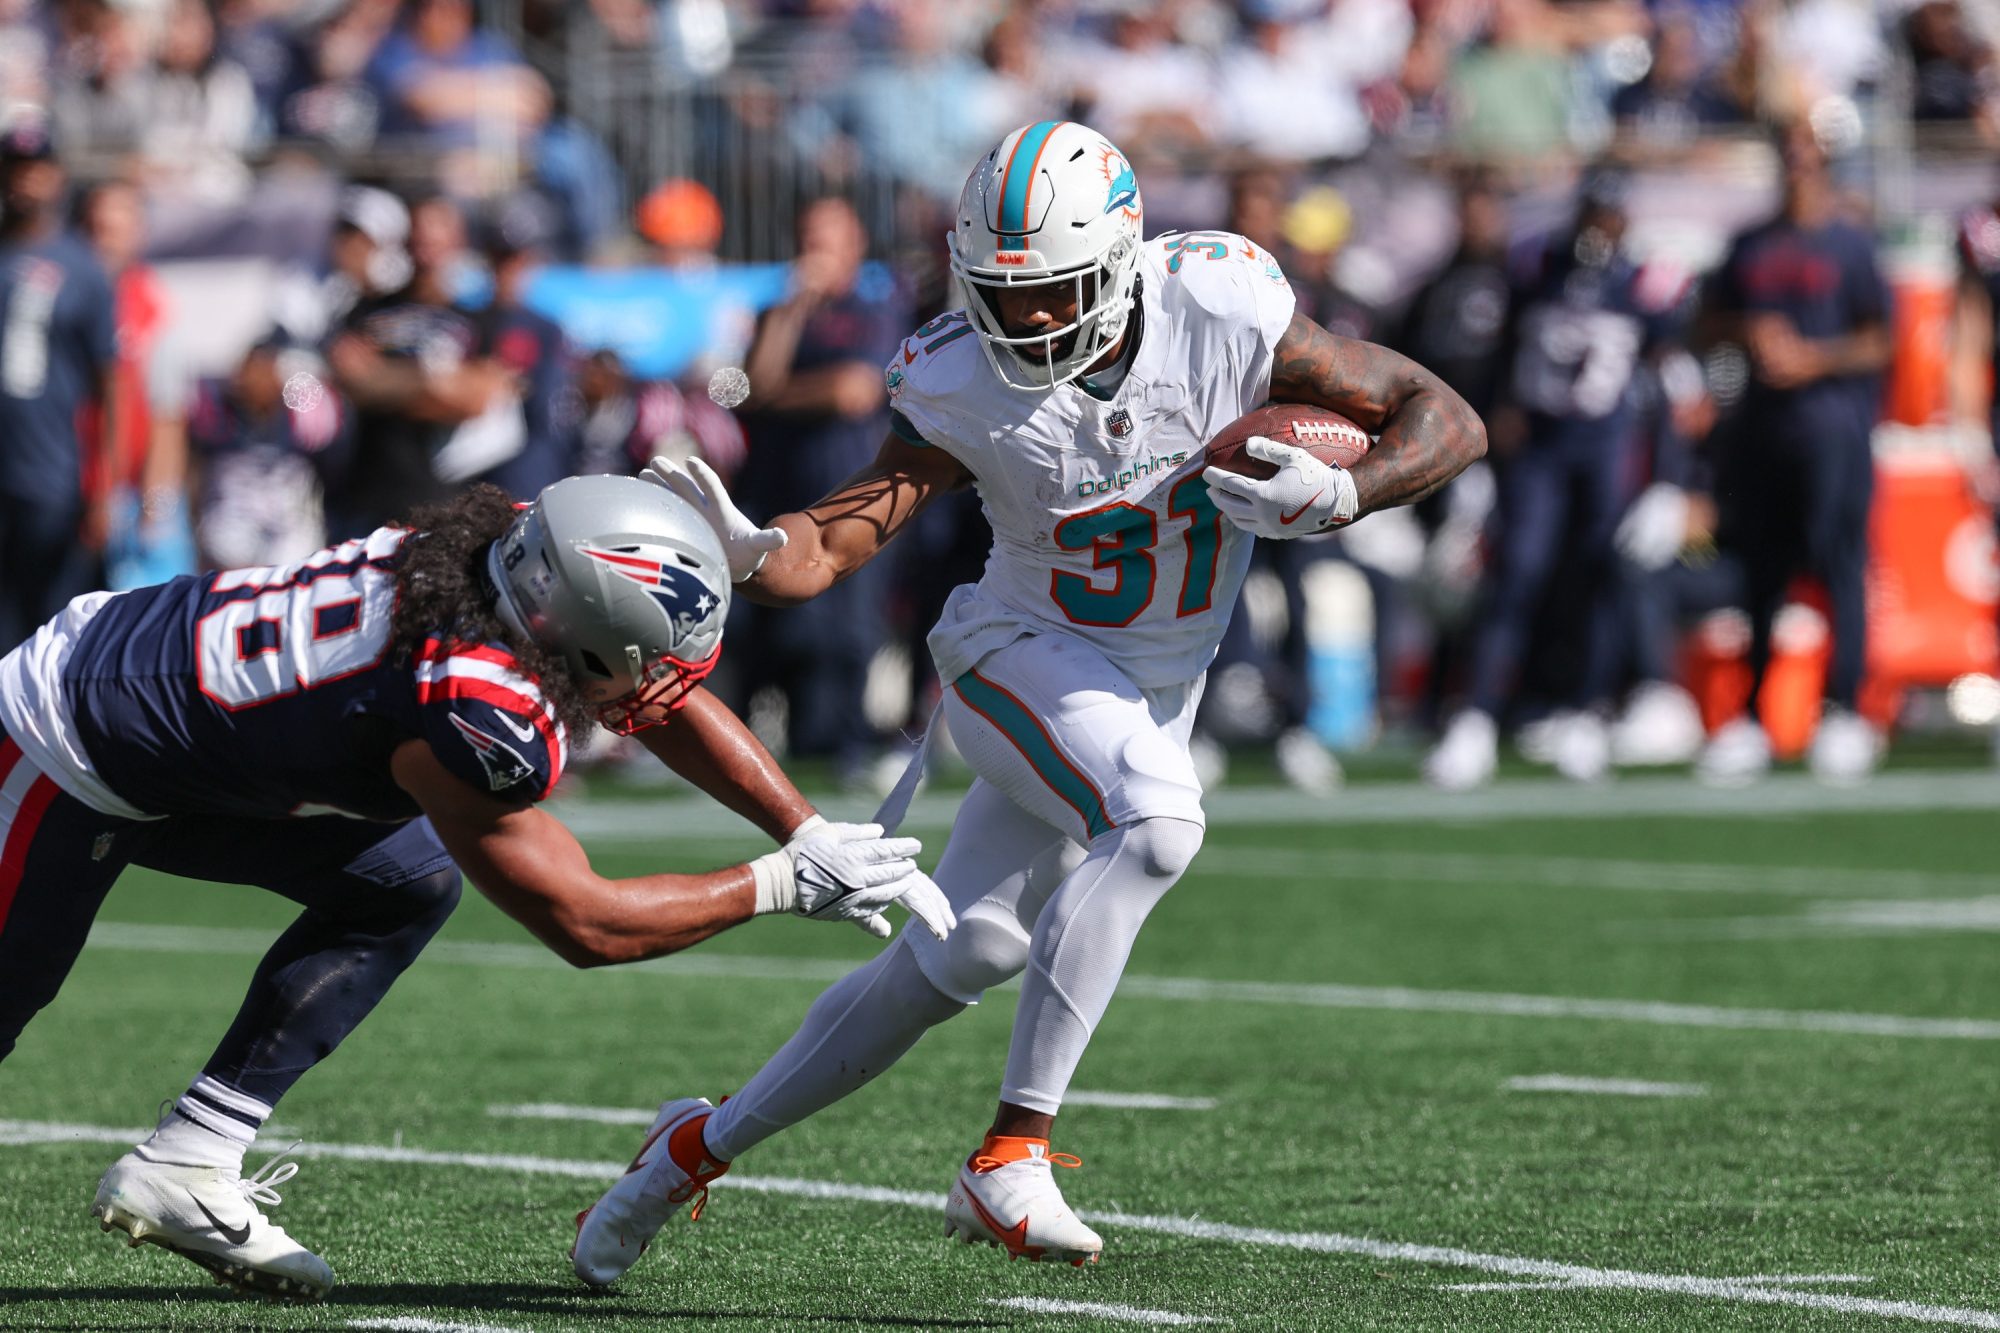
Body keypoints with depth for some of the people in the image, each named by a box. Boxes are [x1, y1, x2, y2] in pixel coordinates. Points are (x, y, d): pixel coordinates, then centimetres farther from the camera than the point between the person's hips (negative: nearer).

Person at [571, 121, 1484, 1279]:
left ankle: (706, 1142, 23)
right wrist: (745, 550, -44)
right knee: (1157, 823, -33)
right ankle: (1013, 1154, -30)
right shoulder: (966, 388, -21)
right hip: (1024, 659, -3)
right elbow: (830, 549, -22)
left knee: (957, 962, 5)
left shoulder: (1224, 317, -21)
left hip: (1157, 691, 3)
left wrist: (1339, 497, -32)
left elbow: (1449, 420, -15)